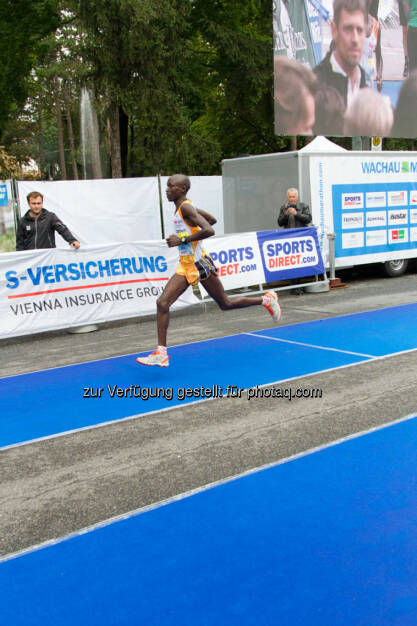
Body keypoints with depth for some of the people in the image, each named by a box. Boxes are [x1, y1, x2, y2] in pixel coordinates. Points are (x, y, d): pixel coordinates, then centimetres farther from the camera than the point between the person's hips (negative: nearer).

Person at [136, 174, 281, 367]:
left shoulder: (186, 208, -16)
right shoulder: (181, 208, 11)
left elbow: (209, 230, -29)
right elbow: (212, 219, 22)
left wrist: (182, 240, -26)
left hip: (200, 265, -9)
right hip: (185, 267, 9)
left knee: (225, 304, 7)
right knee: (162, 303, -6)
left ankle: (266, 299, 29)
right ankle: (161, 353, -5)